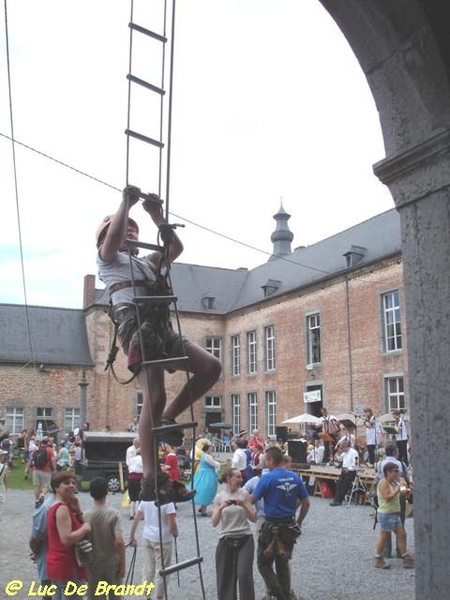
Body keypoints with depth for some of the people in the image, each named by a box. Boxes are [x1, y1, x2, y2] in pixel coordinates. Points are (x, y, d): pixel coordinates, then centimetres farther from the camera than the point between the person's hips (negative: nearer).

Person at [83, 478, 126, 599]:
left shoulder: (85, 516, -7)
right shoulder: (113, 513, -12)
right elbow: (119, 541, -19)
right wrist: (123, 564, -9)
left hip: (93, 565, 1)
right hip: (112, 564, -1)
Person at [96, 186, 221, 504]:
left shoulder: (147, 262, 36)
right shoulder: (108, 259, 17)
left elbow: (176, 247, 26)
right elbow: (112, 237, -6)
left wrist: (157, 215, 26)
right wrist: (126, 203, 5)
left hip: (163, 326, 7)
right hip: (136, 324, -7)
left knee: (211, 367, -7)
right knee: (155, 397, -19)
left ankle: (167, 418, 4)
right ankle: (152, 480, -17)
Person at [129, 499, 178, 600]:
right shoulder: (167, 501, -18)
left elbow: (136, 519, 5)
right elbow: (172, 525, -19)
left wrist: (132, 537, 13)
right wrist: (176, 534, 1)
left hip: (147, 537, 6)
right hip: (163, 540, -6)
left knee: (148, 568, 17)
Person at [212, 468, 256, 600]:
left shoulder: (244, 494, 1)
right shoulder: (219, 497, 1)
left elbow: (253, 518, 0)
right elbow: (214, 523, -5)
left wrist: (244, 506, -17)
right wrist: (221, 508, -21)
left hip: (245, 539, -1)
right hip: (226, 540, 1)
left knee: (244, 574, -11)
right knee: (225, 577, 4)